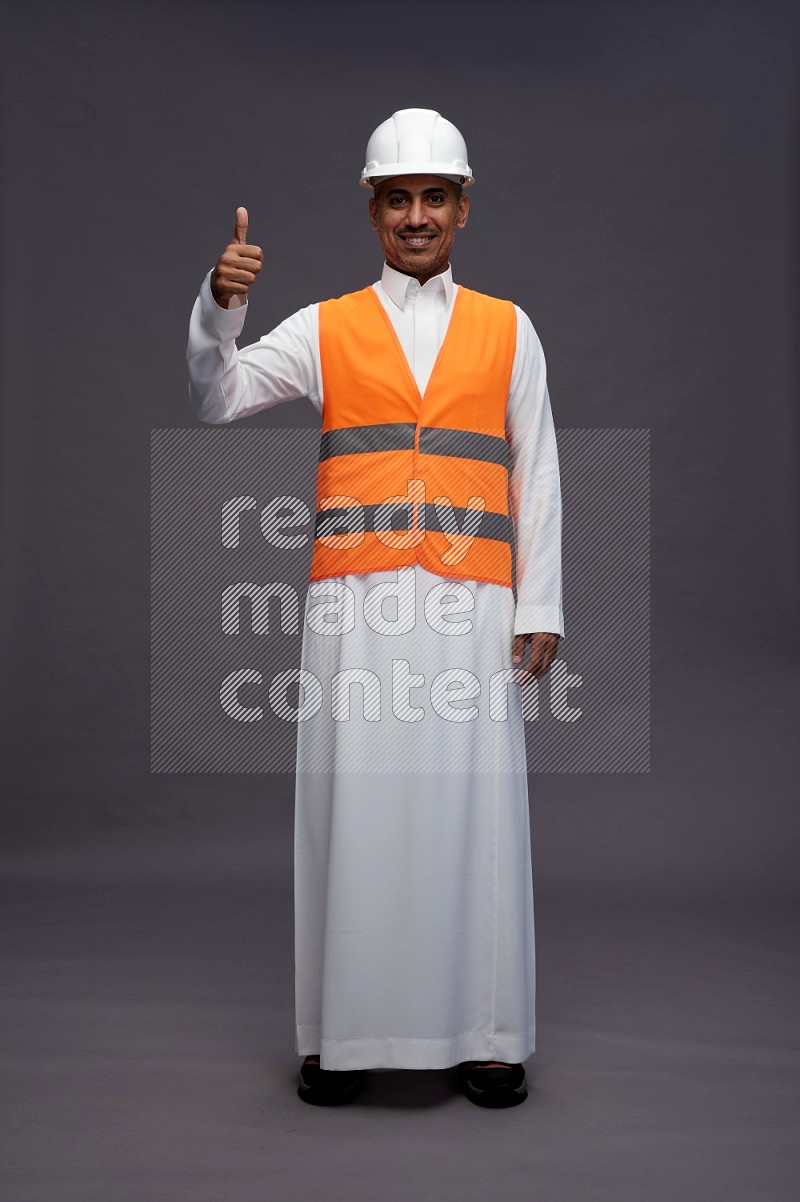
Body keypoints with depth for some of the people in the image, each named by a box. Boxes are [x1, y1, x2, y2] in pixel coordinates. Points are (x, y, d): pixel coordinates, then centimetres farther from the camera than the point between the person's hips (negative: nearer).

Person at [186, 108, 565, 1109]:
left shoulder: (507, 330, 14)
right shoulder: (325, 329, 13)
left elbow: (536, 477, 11)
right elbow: (215, 399, 3)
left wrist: (539, 606, 4)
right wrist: (219, 308, -15)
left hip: (471, 603, 0)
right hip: (355, 602, 0)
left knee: (472, 806, 0)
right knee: (353, 804, 0)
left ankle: (484, 1034, 11)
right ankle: (343, 1033, 10)